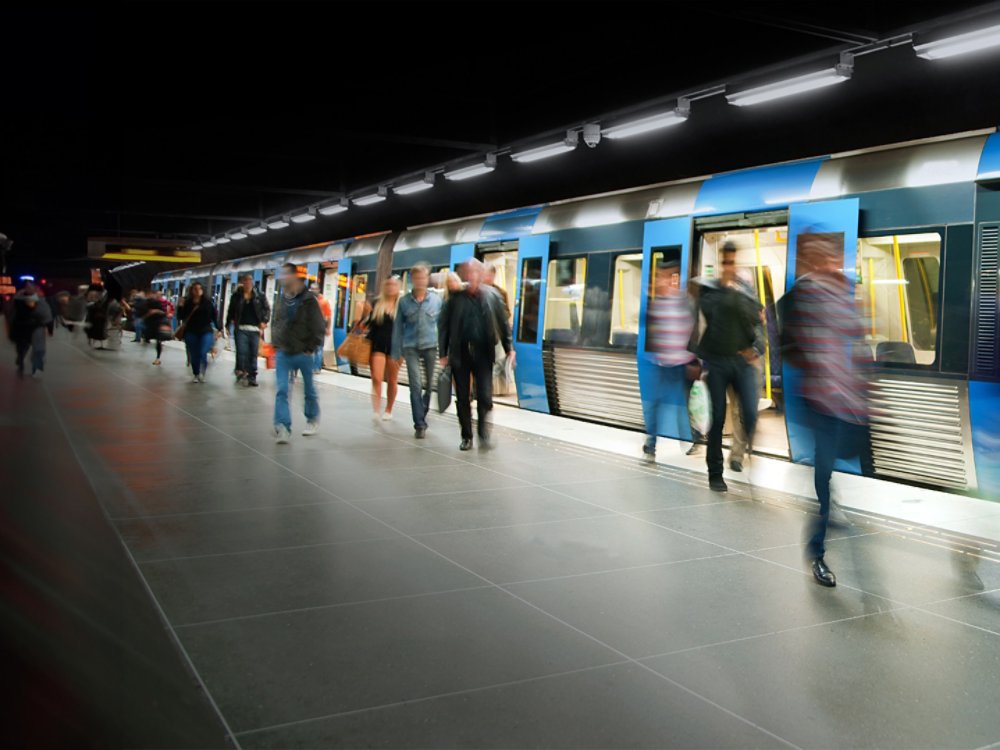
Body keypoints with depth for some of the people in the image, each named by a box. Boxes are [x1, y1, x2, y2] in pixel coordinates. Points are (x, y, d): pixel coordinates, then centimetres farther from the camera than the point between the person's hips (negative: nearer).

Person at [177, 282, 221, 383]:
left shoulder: (208, 301, -1)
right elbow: (181, 317, 3)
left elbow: (214, 315, 0)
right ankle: (196, 375, 23)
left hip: (206, 331, -2)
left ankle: (203, 373, 8)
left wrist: (218, 329, -3)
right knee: (194, 355, 7)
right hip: (191, 332, 2)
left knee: (202, 354, -14)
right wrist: (181, 307, -13)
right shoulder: (187, 303, 1)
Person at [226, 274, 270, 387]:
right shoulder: (237, 295, 6)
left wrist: (264, 321, -8)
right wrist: (228, 325, 6)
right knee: (241, 352, -13)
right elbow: (231, 311, 10)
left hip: (255, 329, 1)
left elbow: (267, 309, 5)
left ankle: (252, 377, 11)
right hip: (241, 329, -1)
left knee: (253, 354, 5)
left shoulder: (259, 295, 5)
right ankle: (240, 371, -1)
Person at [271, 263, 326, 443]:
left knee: (309, 390, 12)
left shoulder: (308, 300, -10)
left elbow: (319, 327, -9)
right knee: (281, 390, -9)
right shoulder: (281, 299, 6)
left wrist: (311, 348, -10)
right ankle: (283, 427, -14)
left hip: (303, 354, -3)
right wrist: (276, 343, 8)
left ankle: (313, 421, 32)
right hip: (283, 353, 4)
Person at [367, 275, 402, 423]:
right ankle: (376, 410, -12)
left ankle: (388, 410, 26)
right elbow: (371, 324, 12)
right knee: (376, 378, -11)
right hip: (377, 346, 0)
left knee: (392, 380, 11)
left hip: (394, 347, 0)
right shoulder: (377, 303, 4)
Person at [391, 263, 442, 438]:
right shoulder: (404, 301, 1)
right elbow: (398, 327, 5)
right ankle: (419, 424, -3)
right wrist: (396, 352, 3)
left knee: (428, 385, 10)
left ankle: (422, 418, 30)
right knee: (416, 385, -9)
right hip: (411, 348, -1)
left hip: (430, 347, 1)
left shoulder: (437, 300, 0)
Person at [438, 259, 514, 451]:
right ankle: (467, 437, 19)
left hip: (483, 353, -1)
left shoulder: (492, 296, 2)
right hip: (460, 353, 1)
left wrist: (509, 349, 2)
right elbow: (443, 325, 4)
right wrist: (443, 353, 0)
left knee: (485, 397, -6)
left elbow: (503, 324, 7)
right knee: (463, 398, 7)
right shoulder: (456, 296, 2)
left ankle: (484, 435, 8)